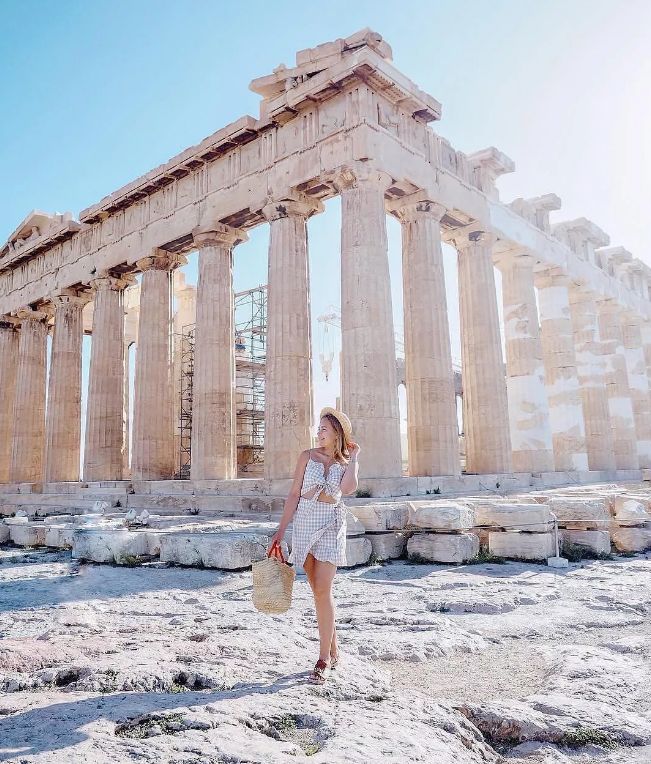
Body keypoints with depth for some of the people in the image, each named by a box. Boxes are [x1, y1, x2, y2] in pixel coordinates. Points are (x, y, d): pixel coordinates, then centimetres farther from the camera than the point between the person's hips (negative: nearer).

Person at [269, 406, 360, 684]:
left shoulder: (347, 462, 4)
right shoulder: (308, 456, 4)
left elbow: (348, 489, -18)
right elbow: (294, 494, 3)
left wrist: (353, 457, -7)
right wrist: (281, 530, -1)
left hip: (331, 528, -2)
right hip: (304, 525, 2)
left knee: (322, 591, -9)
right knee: (319, 592, 9)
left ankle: (324, 658, 3)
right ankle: (333, 652, 23)